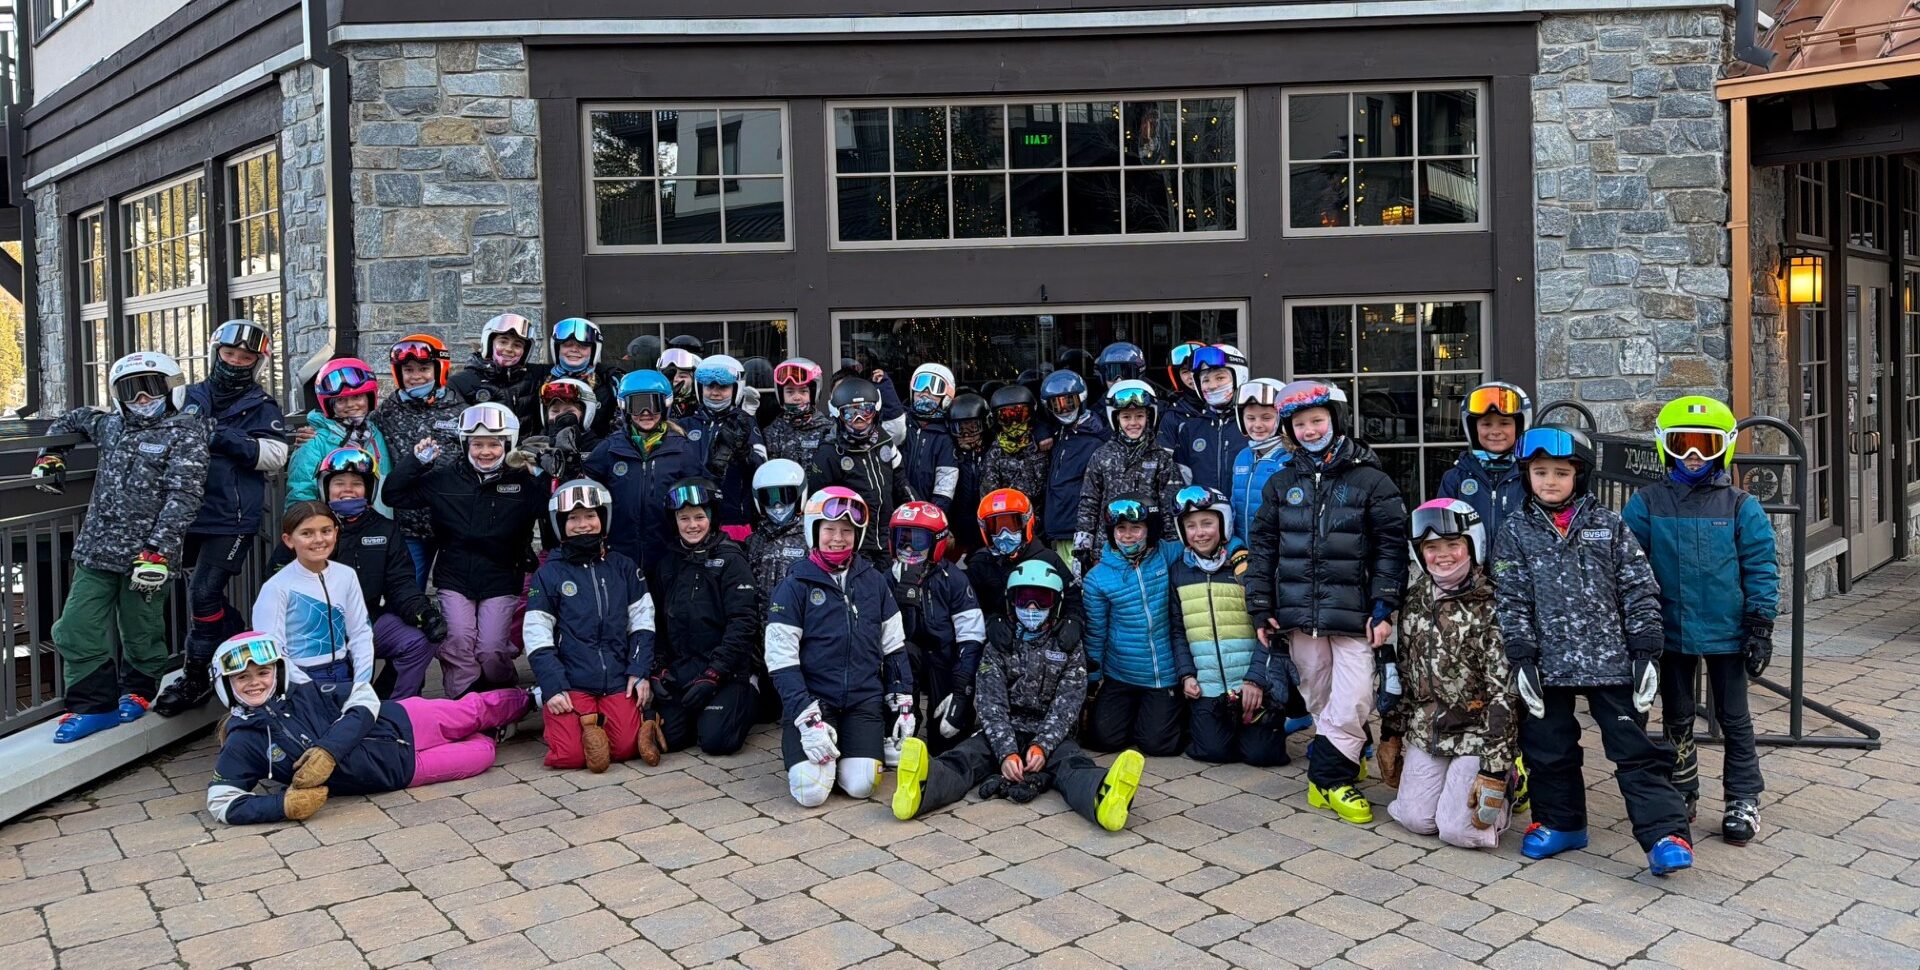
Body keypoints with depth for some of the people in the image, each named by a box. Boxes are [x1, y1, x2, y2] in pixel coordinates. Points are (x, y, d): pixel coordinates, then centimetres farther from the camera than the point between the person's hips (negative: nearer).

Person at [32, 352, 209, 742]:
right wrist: (50, 457, 17)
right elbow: (69, 421, 36)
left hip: (145, 556, -5)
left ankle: (137, 691, 31)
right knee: (78, 631, 2)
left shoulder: (185, 433, -7)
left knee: (141, 635, 7)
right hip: (96, 550, 6)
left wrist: (159, 552, -22)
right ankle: (94, 705, 13)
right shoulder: (111, 425, 13)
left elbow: (182, 497, -16)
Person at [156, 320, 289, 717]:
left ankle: (195, 679, 4)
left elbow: (275, 455, -12)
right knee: (204, 595, 13)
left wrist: (224, 439, -21)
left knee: (204, 594, -8)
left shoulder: (262, 407, 0)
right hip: (192, 515, 5)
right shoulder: (191, 398, 11)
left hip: (233, 519, -5)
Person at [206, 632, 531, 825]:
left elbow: (364, 704, -10)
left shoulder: (304, 692, -7)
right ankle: (489, 740, 37)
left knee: (471, 711, 13)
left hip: (397, 723, 1)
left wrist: (328, 750, -27)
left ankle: (525, 700, 44)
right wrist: (287, 803, -30)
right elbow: (222, 803, -16)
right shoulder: (243, 743, -12)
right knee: (484, 753, 3)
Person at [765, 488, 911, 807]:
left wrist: (903, 704, 8)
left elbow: (894, 647, 14)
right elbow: (782, 661, -8)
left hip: (865, 700, 3)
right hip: (812, 699, -2)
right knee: (811, 791, -19)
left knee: (860, 786, -16)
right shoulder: (795, 586, -3)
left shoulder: (874, 581, 8)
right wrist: (809, 720, -16)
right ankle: (818, 746, 14)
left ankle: (840, 748, 16)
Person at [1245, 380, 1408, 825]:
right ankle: (1347, 758, 29)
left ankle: (1330, 775, 3)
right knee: (1319, 700, 11)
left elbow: (1392, 546, -2)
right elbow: (1263, 547, 11)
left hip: (1353, 613, -3)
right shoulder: (1281, 483, 10)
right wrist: (1261, 609, 6)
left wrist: (1384, 608, -8)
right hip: (1299, 613, 3)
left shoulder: (1370, 480, 0)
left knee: (1351, 703, -10)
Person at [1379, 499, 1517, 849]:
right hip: (1426, 731, 5)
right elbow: (1402, 673, 13)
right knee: (1416, 818, 0)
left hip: (1477, 734, -5)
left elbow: (1503, 690, -17)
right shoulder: (1416, 600, 5)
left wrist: (1494, 769, -20)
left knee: (1457, 829, -8)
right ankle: (1454, 781, 29)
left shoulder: (1490, 606, -15)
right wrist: (1391, 735, 12)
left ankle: (1510, 781, 20)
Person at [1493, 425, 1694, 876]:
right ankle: (1561, 823, 29)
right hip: (1548, 664, 1)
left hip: (1610, 660, -1)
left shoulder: (1609, 525, 2)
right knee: (1549, 749, 12)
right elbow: (1510, 601, -1)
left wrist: (1646, 652, -4)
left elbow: (1639, 591, 1)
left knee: (1637, 750, 0)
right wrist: (1521, 659, -7)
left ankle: (1665, 834, 2)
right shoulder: (1516, 532, 2)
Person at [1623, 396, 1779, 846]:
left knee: (1734, 719, 10)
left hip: (1727, 632, -1)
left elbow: (1761, 568, -2)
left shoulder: (1741, 507, -4)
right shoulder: (1647, 504, -4)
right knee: (1676, 719, 14)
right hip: (1670, 631, 1)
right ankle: (1682, 794, 31)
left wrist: (1761, 626, -5)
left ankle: (1743, 800, 23)